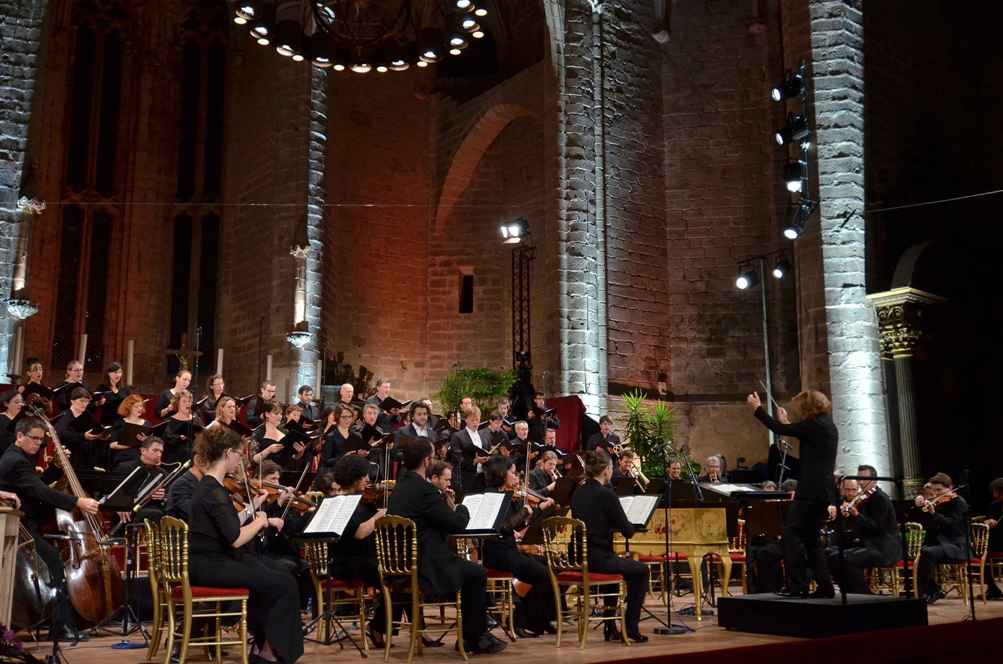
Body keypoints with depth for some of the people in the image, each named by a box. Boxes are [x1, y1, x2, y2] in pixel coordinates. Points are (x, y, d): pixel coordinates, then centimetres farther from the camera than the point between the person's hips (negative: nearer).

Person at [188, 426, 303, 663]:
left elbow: (230, 528, 12)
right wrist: (260, 521, -9)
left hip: (216, 559, 10)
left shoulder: (210, 485, 10)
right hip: (208, 566, -10)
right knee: (283, 584, -10)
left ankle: (263, 642, 13)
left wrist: (264, 519, 3)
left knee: (280, 573, 7)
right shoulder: (213, 492, -21)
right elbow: (236, 540, -25)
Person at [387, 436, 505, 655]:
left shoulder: (399, 487, 9)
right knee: (477, 573, 9)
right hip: (424, 569, -9)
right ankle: (475, 639, 19)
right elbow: (458, 524, -15)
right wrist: (462, 509, 5)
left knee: (469, 569, 24)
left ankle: (472, 635, 29)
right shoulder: (423, 489, -20)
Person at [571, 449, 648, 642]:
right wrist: (626, 524, 10)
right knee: (641, 570, 17)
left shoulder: (577, 494, 7)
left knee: (613, 562, 35)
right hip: (597, 559, -7)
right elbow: (628, 531, -11)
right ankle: (631, 628, 17)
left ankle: (611, 628, 35)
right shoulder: (606, 494, -15)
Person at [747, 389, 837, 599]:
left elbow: (779, 429, -9)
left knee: (792, 534, -7)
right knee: (810, 538, 14)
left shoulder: (815, 424, -12)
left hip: (811, 491, -10)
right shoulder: (828, 426, 16)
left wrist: (757, 408, 2)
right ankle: (825, 586, 12)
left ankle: (798, 585, -9)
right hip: (823, 491, 10)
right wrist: (786, 423, 31)